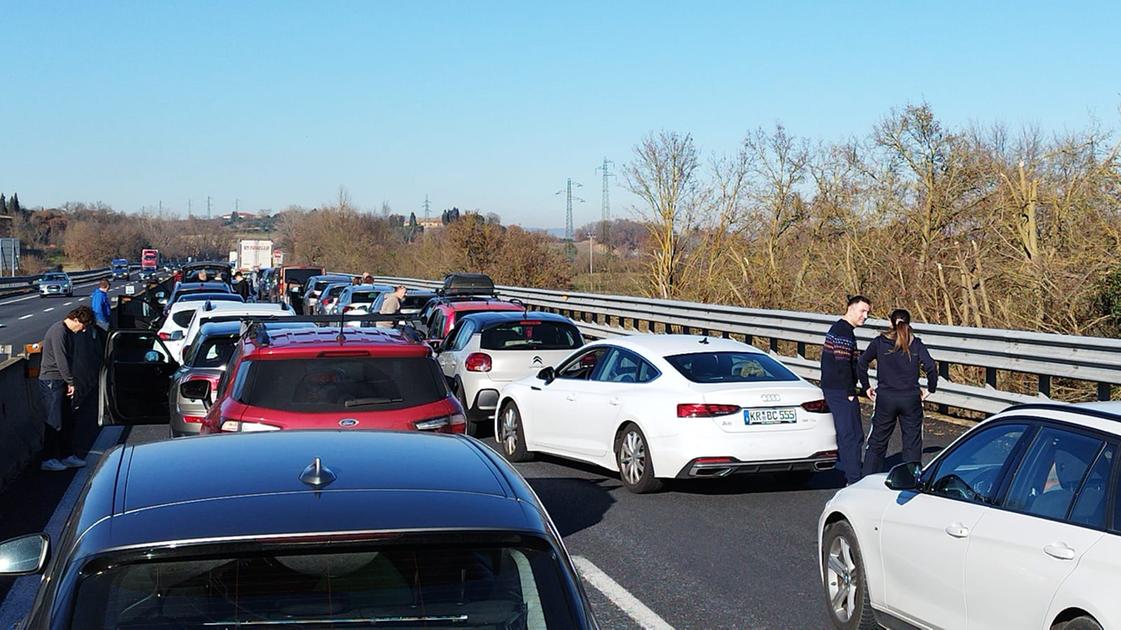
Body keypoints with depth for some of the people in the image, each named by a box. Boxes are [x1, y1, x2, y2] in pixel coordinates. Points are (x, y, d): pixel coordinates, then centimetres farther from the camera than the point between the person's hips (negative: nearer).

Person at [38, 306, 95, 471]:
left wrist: (69, 382, 10)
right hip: (51, 381, -9)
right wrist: (71, 382, -14)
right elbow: (61, 360, -20)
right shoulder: (58, 331, -18)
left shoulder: (69, 332, 12)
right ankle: (48, 459, 3)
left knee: (68, 420, 12)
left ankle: (67, 455, 19)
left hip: (61, 381, 10)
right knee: (55, 422, -5)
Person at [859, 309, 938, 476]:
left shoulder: (879, 342, 1)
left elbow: (861, 364, 0)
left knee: (877, 443, 9)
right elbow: (931, 367, -8)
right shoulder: (916, 344, 1)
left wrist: (866, 387, 9)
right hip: (911, 399, 0)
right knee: (912, 444, 9)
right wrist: (929, 389, 4)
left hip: (885, 398, 0)